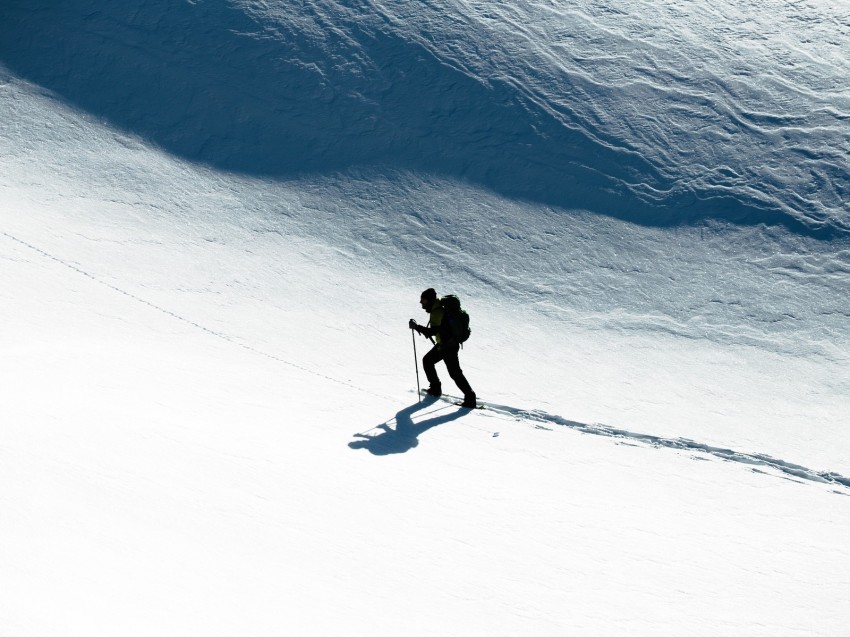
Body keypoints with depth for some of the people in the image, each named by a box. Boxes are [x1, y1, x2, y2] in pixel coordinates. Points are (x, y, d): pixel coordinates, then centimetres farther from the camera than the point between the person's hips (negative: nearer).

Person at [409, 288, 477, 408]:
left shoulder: (437, 312, -22)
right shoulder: (436, 309, 10)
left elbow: (433, 331, -30)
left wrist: (416, 327, -27)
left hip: (448, 346, -11)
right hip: (442, 344, 11)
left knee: (455, 373, -8)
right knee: (427, 361, 20)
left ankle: (470, 398, -6)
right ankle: (435, 388, 27)